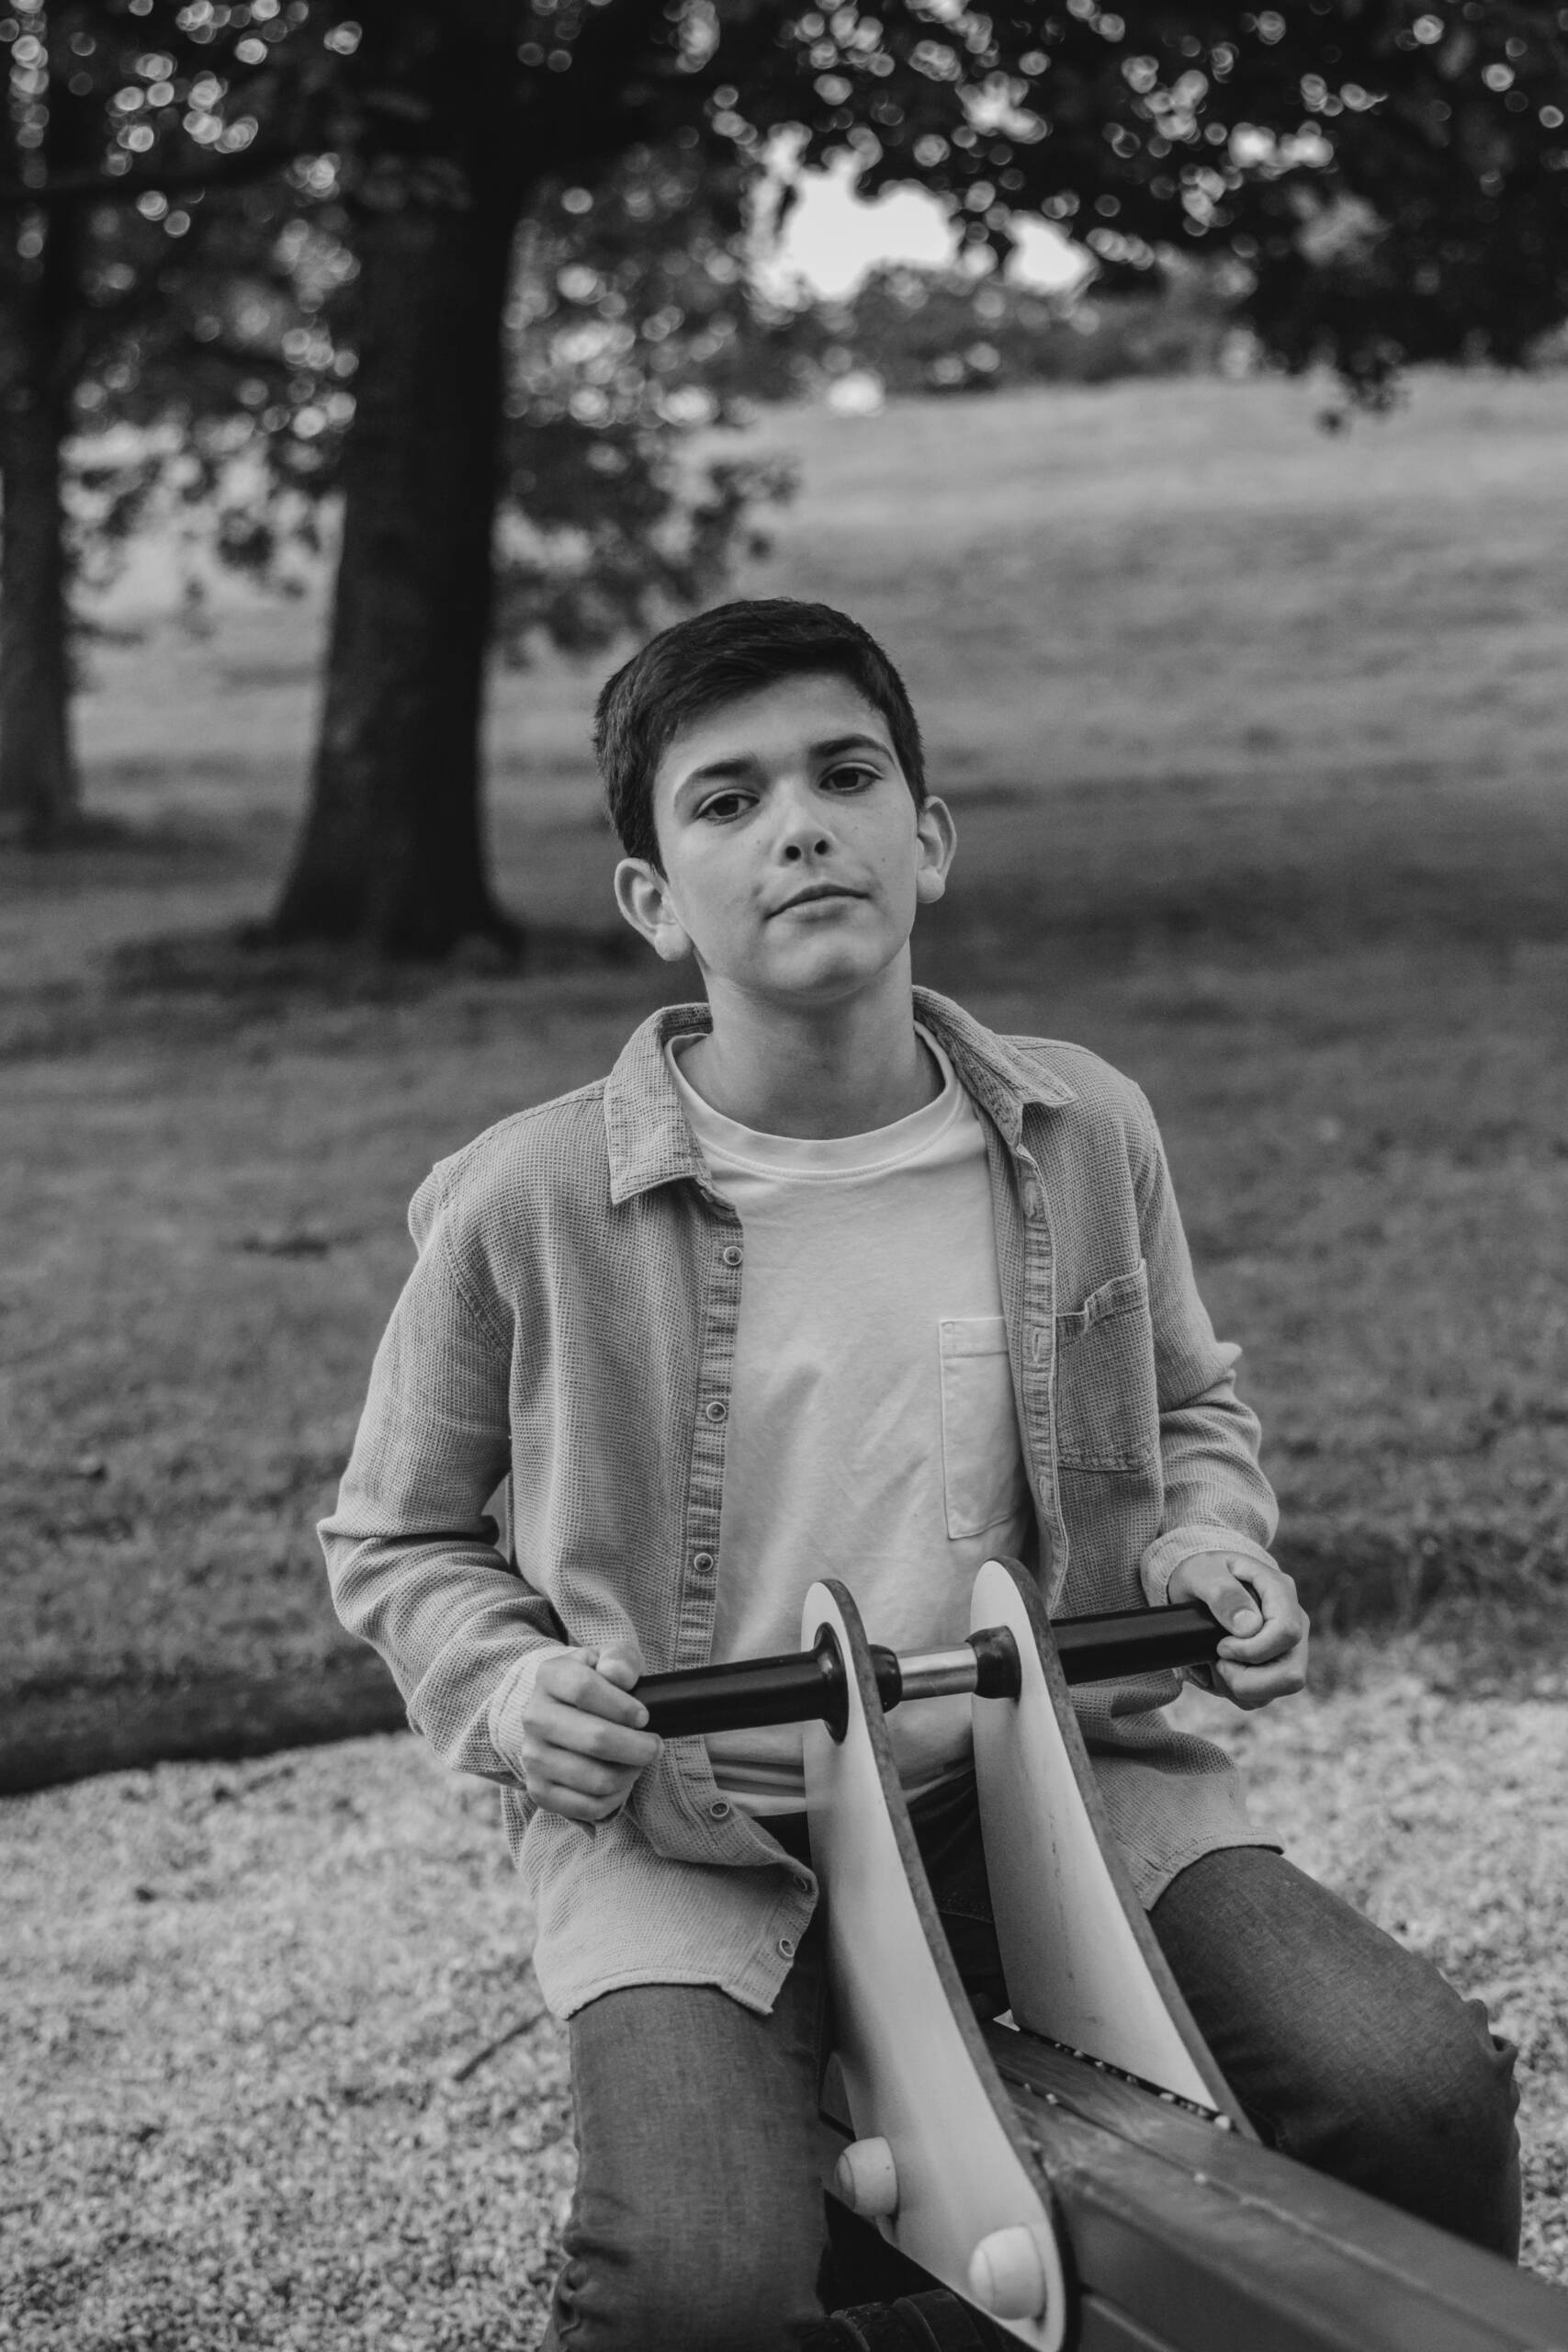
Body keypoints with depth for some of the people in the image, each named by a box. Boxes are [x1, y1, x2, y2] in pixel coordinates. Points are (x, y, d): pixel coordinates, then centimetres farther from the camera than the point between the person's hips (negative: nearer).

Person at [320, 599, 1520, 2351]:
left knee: (1421, 2088, -17)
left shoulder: (1081, 1132, -1)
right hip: (680, 1830, -2)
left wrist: (1206, 1543, -1)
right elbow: (394, 1540, 7)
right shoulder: (523, 1209, -10)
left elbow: (1189, 1405, 20)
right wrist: (506, 1688, -12)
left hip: (1046, 1768, 3)